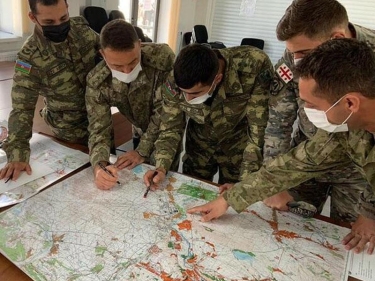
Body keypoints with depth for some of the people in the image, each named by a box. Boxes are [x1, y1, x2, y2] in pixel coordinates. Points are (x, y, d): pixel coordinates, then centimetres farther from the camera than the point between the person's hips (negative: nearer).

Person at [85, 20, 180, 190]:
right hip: (142, 132, 3)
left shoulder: (163, 57, -34)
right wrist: (99, 166, -43)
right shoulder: (96, 82, -25)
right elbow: (99, 129, -23)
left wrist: (143, 151, -27)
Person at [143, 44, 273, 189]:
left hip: (238, 143, -2)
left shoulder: (256, 66, -36)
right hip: (199, 142, 2)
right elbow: (170, 128, -12)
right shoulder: (174, 84, -27)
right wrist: (161, 168, -26)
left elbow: (259, 129, -30)